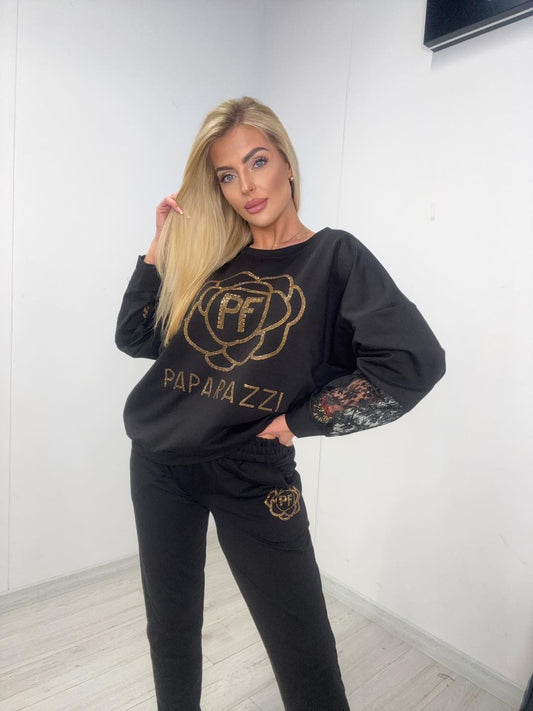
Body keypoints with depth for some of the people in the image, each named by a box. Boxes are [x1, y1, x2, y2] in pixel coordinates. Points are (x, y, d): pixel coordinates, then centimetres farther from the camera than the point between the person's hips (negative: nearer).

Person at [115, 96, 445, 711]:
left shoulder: (334, 256, -6)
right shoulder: (208, 256, 7)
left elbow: (415, 360, -18)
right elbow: (135, 338, 9)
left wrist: (301, 420, -13)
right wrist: (161, 247, 0)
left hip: (253, 476, -4)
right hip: (161, 464, 5)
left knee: (307, 661, 5)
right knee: (170, 632, 19)